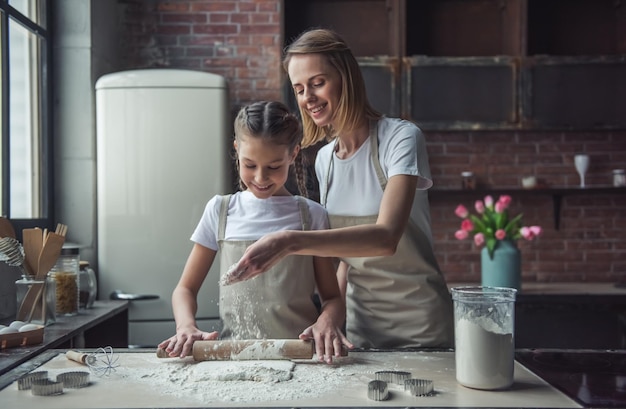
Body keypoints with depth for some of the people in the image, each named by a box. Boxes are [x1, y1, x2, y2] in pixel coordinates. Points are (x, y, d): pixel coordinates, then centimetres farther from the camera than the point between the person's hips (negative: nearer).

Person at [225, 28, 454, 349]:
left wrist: (291, 242, -40)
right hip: (359, 323, 5)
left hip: (418, 325, -5)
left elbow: (386, 237, -31)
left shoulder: (401, 138, -16)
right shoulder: (324, 159, 3)